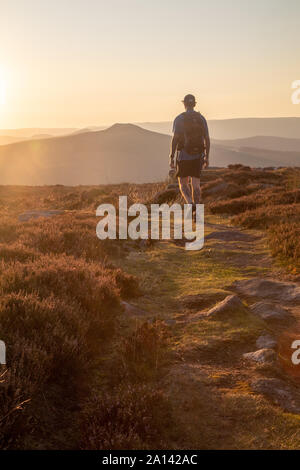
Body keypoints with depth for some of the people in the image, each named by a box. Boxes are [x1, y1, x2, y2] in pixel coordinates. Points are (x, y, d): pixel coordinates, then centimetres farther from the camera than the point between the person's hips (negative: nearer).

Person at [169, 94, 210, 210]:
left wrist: (171, 157, -7)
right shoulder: (201, 118, 5)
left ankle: (190, 204, -16)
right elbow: (207, 139, 3)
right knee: (195, 184, 7)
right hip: (197, 156, 3)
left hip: (183, 156, -3)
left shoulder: (179, 119, -6)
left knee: (183, 184, 9)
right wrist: (207, 157, 9)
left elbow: (175, 139, -11)